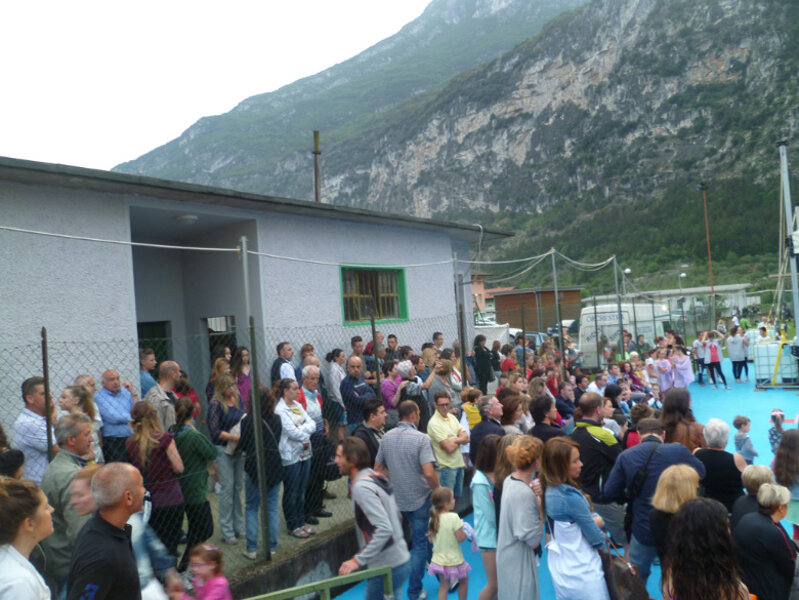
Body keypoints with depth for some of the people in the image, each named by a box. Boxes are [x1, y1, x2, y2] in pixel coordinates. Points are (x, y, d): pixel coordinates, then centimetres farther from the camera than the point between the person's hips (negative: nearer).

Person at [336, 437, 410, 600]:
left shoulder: (361, 487, -21)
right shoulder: (376, 476, 6)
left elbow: (384, 529, -28)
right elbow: (395, 515, 16)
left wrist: (357, 560, -26)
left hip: (386, 568, -9)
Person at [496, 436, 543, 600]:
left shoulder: (509, 480, -2)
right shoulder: (524, 494, -28)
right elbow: (534, 541, -22)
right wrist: (541, 510, -12)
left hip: (507, 555, 9)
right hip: (519, 562, -9)